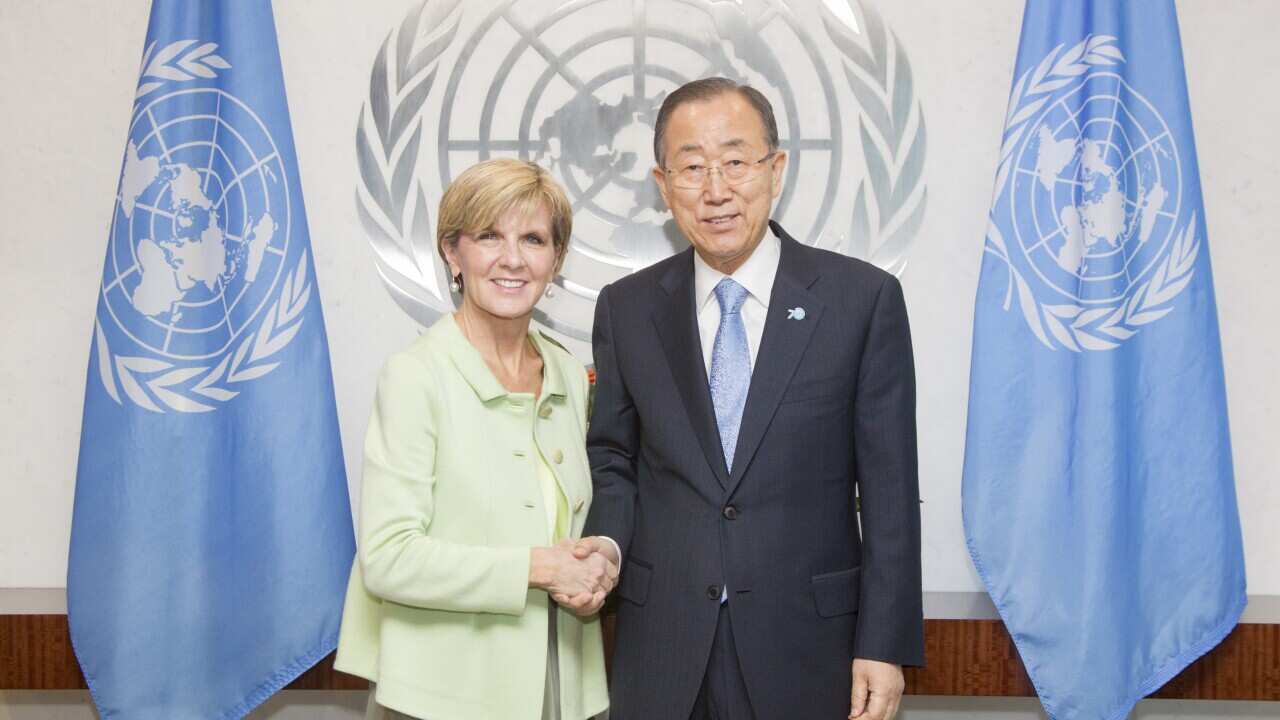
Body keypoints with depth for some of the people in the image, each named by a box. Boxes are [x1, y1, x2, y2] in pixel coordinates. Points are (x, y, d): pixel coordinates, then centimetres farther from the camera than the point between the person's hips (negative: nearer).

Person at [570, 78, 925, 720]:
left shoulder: (863, 298, -6)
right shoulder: (625, 309, 2)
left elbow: (889, 488, -5)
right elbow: (613, 457, 10)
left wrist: (885, 644, -7)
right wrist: (607, 540, -10)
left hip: (805, 651, -1)